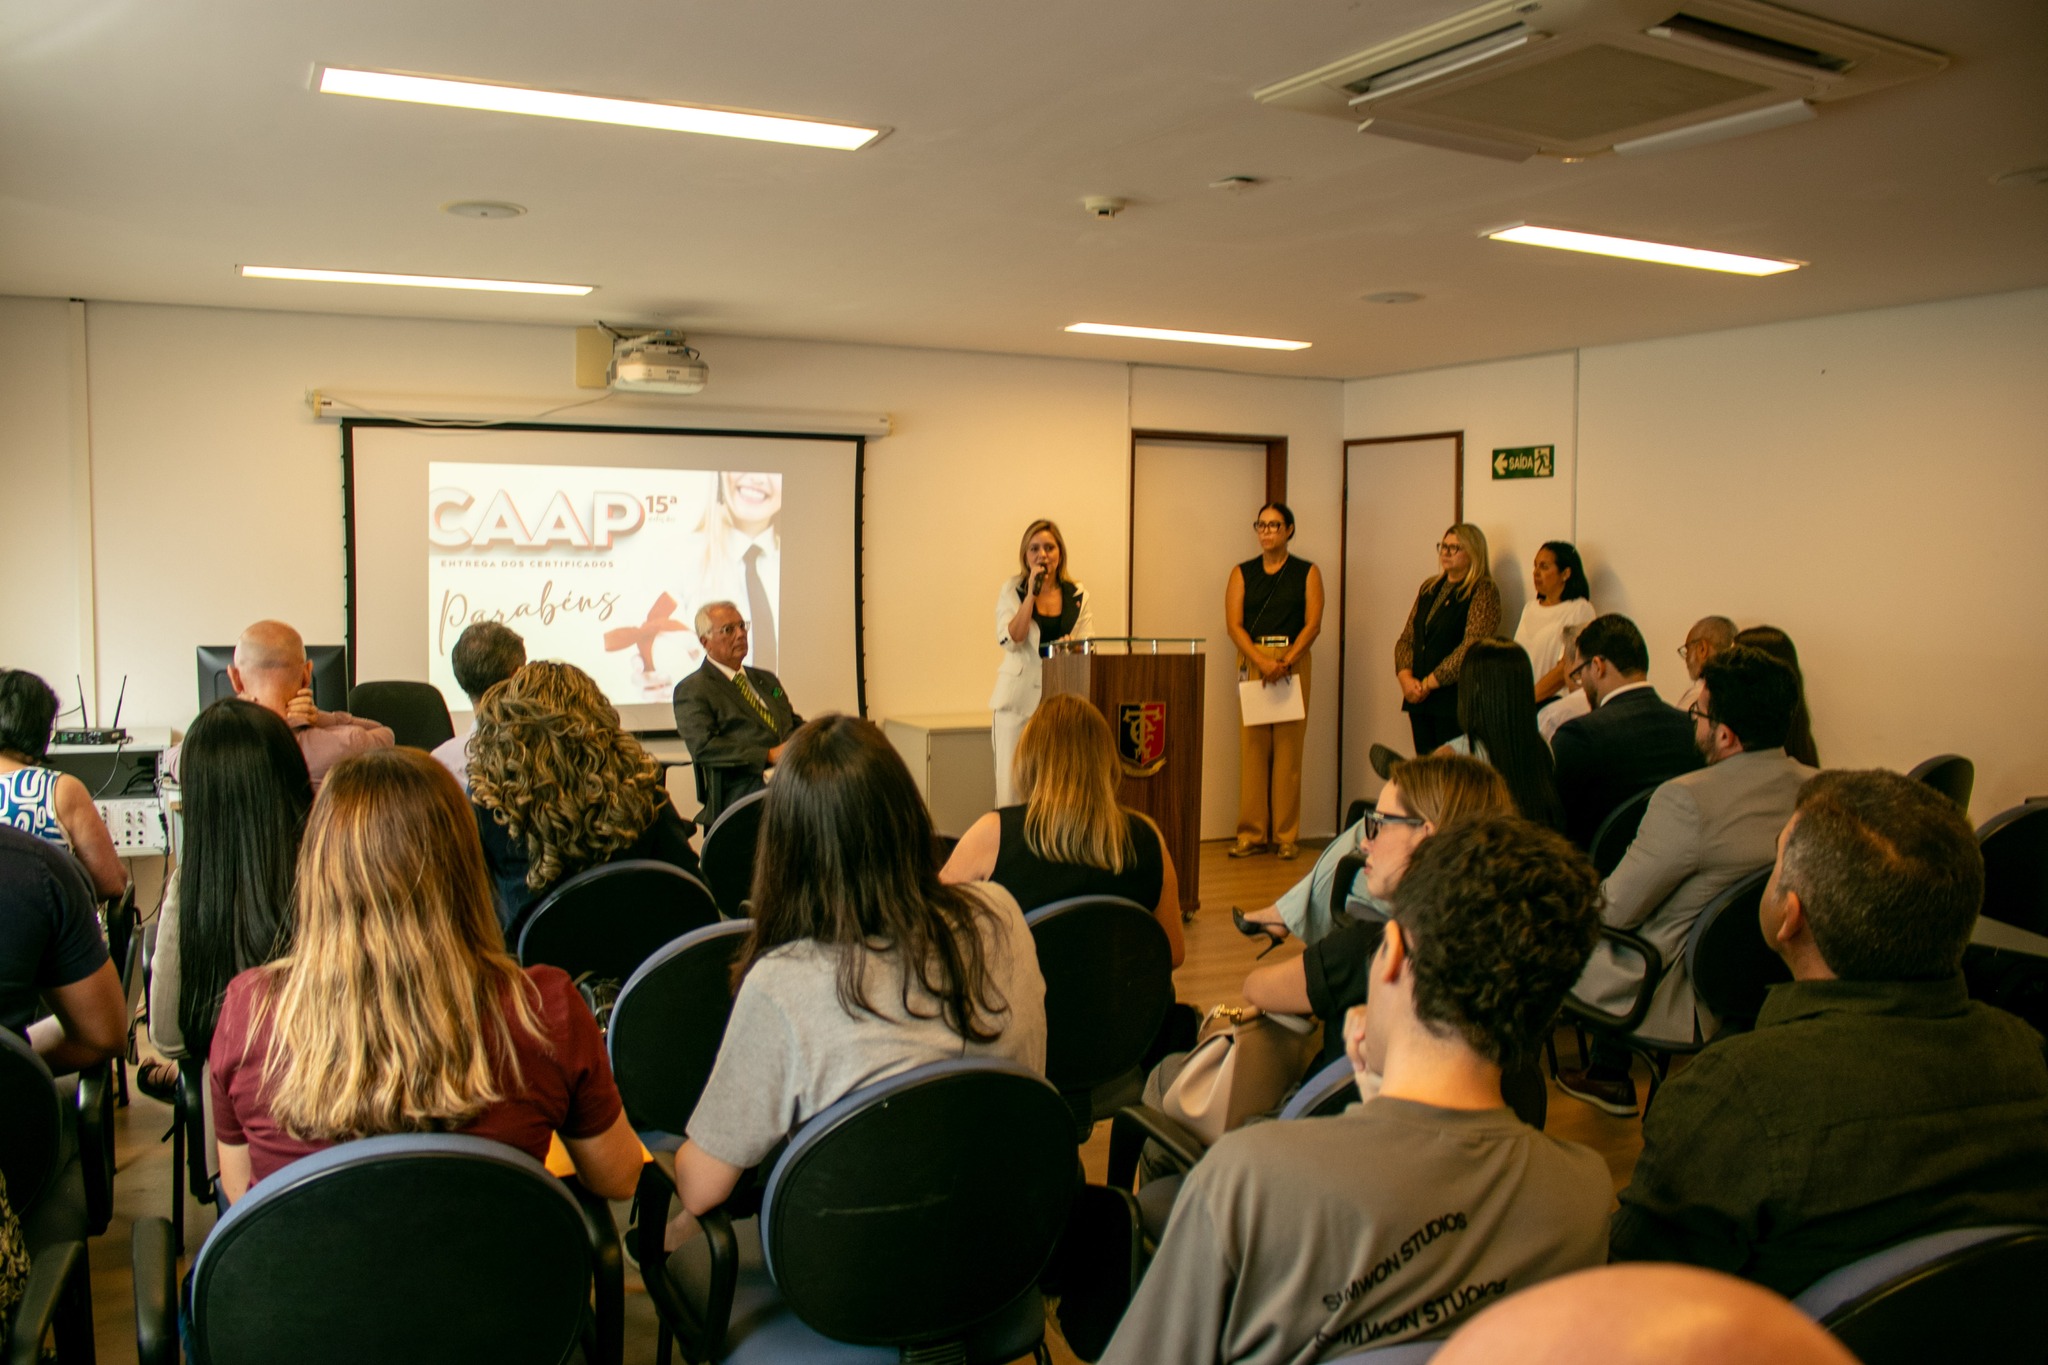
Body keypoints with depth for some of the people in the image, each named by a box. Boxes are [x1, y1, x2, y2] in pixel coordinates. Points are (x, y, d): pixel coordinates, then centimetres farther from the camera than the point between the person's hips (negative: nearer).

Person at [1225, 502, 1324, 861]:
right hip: (1251, 662, 1)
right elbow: (1233, 623, 2)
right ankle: (1252, 834, 4)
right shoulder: (1242, 573, 12)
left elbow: (1313, 624, -1)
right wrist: (1261, 661, -13)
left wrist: (1285, 662, -14)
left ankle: (1286, 835, 3)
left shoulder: (1307, 573, 8)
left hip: (1293, 662, -1)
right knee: (1252, 747, -2)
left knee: (1289, 747, -3)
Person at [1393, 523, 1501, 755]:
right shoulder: (1429, 588, 17)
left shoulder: (1483, 591, -5)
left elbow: (1472, 647, -15)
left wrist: (1429, 683, -14)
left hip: (1455, 699, -6)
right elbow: (1406, 638, 14)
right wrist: (1405, 677, -4)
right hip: (1419, 700, 6)